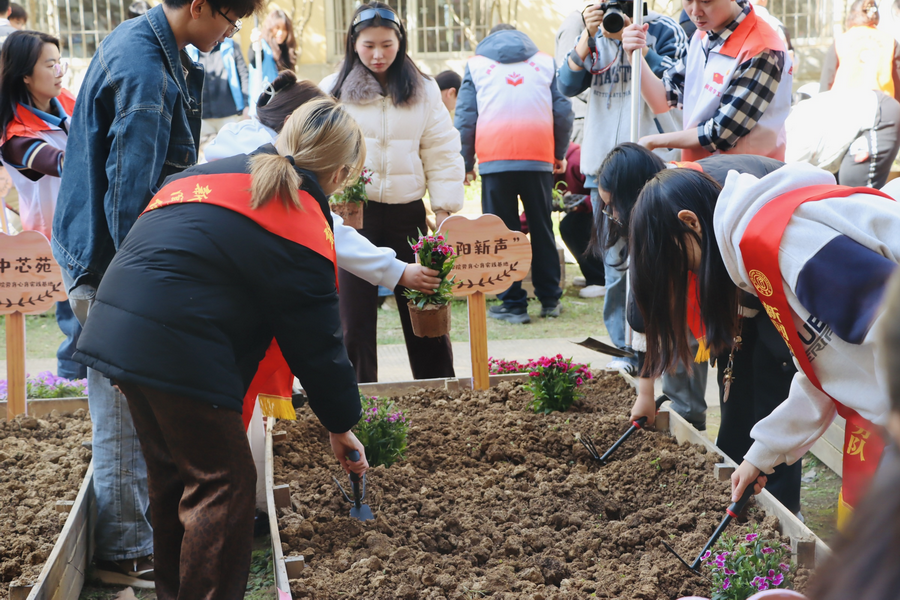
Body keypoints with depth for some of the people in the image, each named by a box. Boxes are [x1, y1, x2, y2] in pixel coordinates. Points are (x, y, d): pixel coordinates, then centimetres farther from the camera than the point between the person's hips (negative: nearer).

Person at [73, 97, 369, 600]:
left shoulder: (220, 170, 16)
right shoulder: (303, 224, -8)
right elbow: (318, 342, -4)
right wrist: (341, 425, 8)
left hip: (116, 326, 9)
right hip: (178, 351, -9)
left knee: (173, 472, 22)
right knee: (225, 485, 3)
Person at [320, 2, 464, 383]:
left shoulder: (423, 91, 6)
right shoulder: (333, 91, 2)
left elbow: (442, 154, 5)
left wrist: (445, 209, -2)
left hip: (407, 213, 1)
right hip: (353, 213, -1)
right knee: (355, 316, 1)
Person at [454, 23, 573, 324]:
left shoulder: (476, 64, 13)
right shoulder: (546, 61, 17)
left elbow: (464, 119, 7)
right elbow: (563, 111, 11)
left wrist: (466, 163, 12)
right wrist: (560, 154, 20)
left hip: (495, 160, -2)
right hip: (539, 159, 2)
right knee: (542, 229, 11)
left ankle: (513, 304, 2)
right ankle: (550, 299, 16)